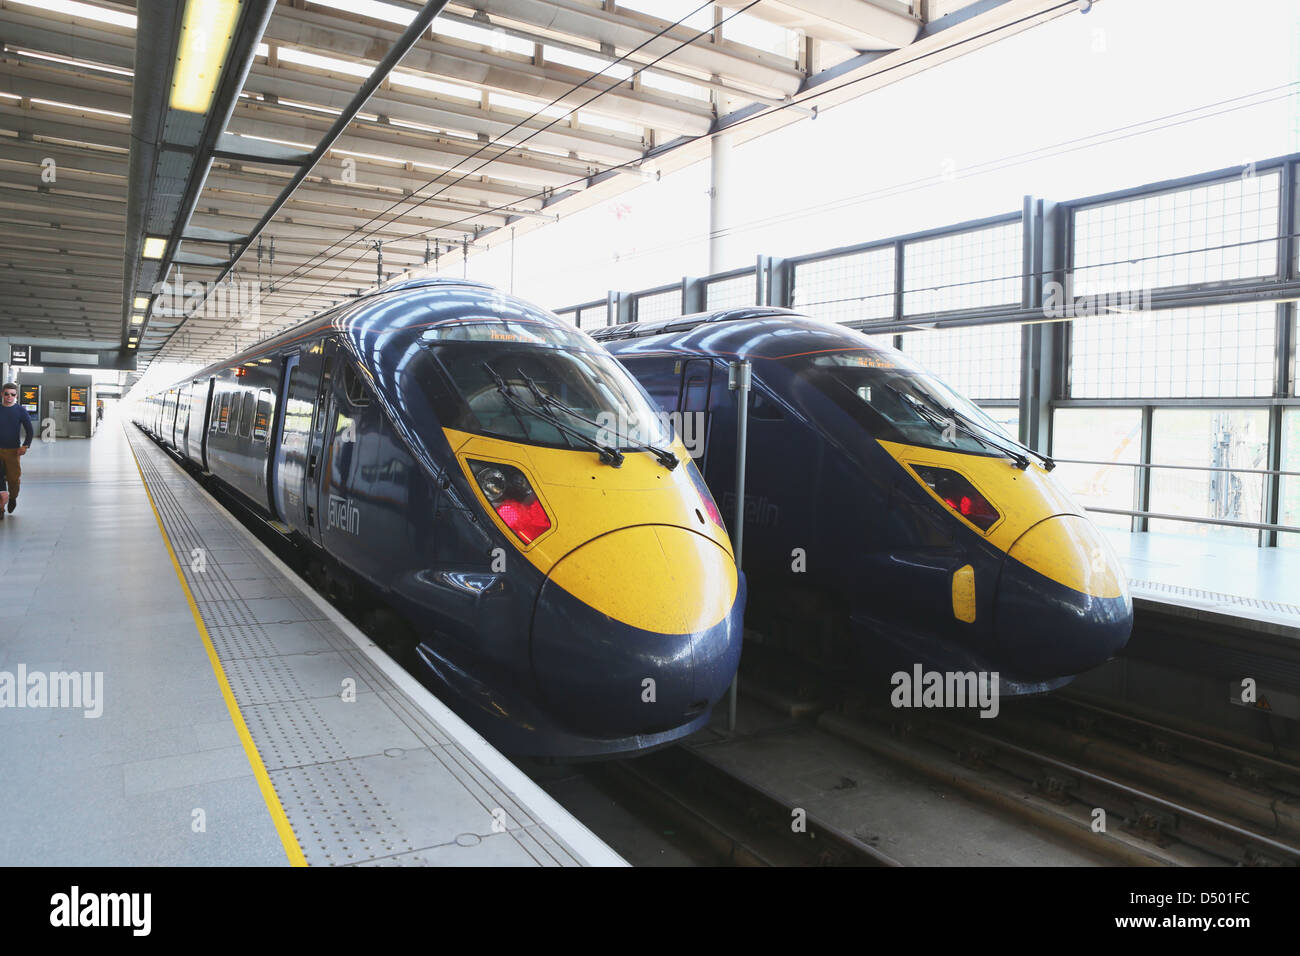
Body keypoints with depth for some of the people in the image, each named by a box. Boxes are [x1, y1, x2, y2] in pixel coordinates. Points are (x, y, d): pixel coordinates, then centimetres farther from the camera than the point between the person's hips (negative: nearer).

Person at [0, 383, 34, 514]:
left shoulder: (21, 411, 1)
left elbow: (30, 431, 1)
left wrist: (25, 446, -11)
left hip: (13, 450, -1)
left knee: (14, 478, -1)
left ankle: (13, 498, 29)